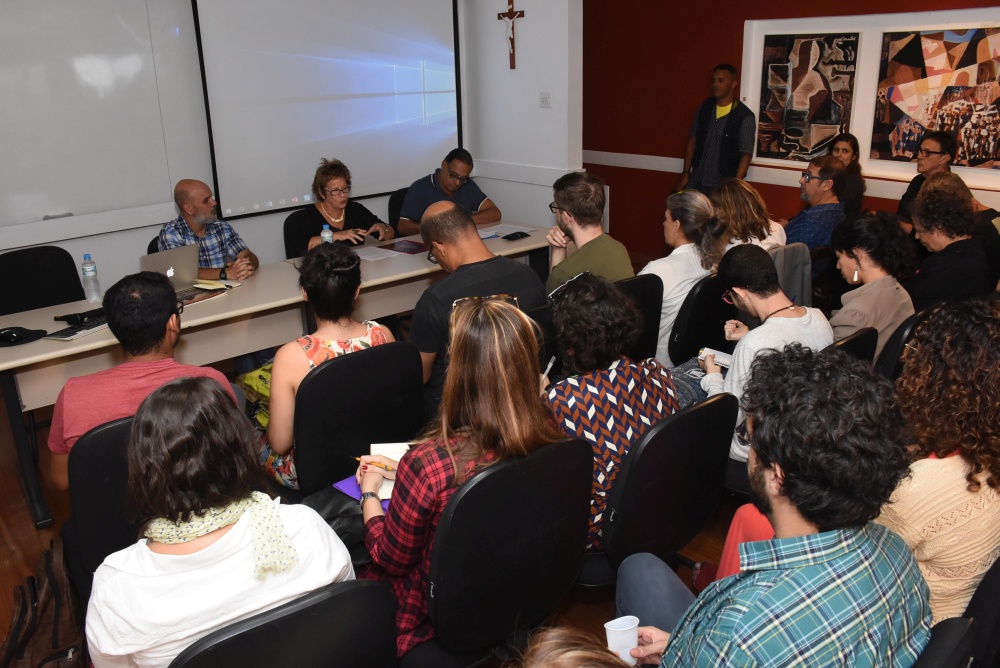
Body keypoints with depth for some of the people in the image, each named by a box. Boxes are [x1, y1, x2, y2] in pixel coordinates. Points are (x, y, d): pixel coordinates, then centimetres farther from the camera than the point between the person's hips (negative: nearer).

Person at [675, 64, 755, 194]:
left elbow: (746, 154, -12)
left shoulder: (745, 117, -9)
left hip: (723, 185, -4)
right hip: (697, 181, 4)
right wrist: (686, 173, 6)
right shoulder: (704, 108, 6)